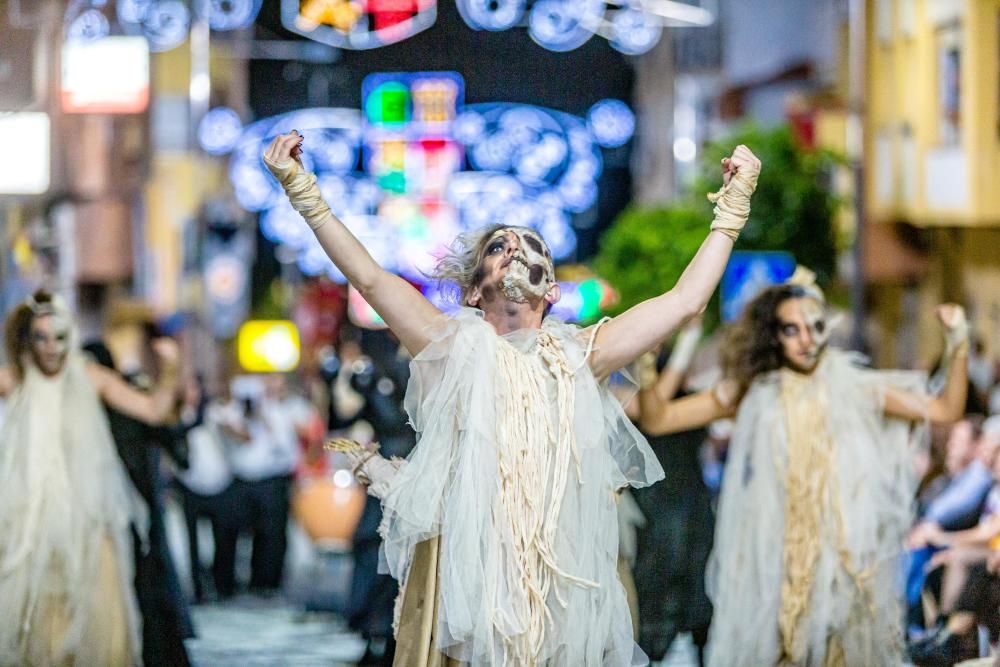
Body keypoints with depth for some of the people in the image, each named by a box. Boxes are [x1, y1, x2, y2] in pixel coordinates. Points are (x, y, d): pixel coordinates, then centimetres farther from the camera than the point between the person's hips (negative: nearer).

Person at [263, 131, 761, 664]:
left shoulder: (578, 357, 10)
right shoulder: (456, 349, 5)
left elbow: (686, 300, 10)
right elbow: (371, 280, -3)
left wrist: (731, 206, 12)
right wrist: (304, 194, -7)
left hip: (561, 585, 2)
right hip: (464, 576, -2)